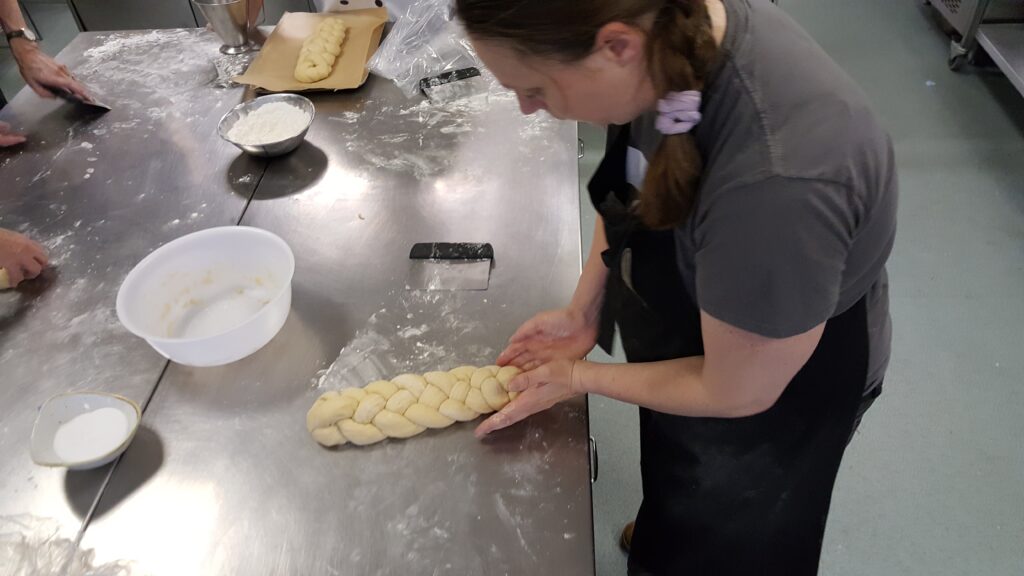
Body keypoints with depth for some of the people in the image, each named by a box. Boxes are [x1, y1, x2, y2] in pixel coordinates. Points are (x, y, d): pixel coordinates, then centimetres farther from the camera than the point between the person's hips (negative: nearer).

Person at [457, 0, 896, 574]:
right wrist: (584, 308, -6)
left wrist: (579, 378, -14)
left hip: (785, 389, -6)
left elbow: (734, 395, -26)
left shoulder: (774, 183, -44)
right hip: (694, 326, 6)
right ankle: (665, 522, 66)